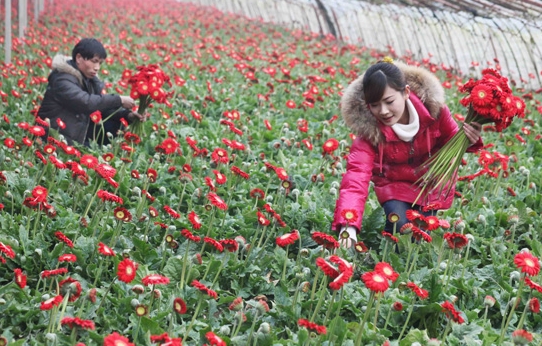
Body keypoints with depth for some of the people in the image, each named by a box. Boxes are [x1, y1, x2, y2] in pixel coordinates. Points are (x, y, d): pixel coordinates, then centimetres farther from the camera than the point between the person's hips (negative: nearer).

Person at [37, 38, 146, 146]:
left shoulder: (89, 78, 7)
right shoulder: (62, 79, -21)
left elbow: (103, 104, 4)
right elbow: (86, 102, -34)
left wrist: (127, 114, -14)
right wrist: (119, 100, -28)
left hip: (79, 130, 9)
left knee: (114, 124, -5)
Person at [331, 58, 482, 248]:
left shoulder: (432, 106, -27)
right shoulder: (367, 129, -32)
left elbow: (451, 140, -8)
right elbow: (356, 176, -44)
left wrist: (466, 141, -35)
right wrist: (348, 226, -59)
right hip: (395, 184, -1)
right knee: (399, 225, -23)